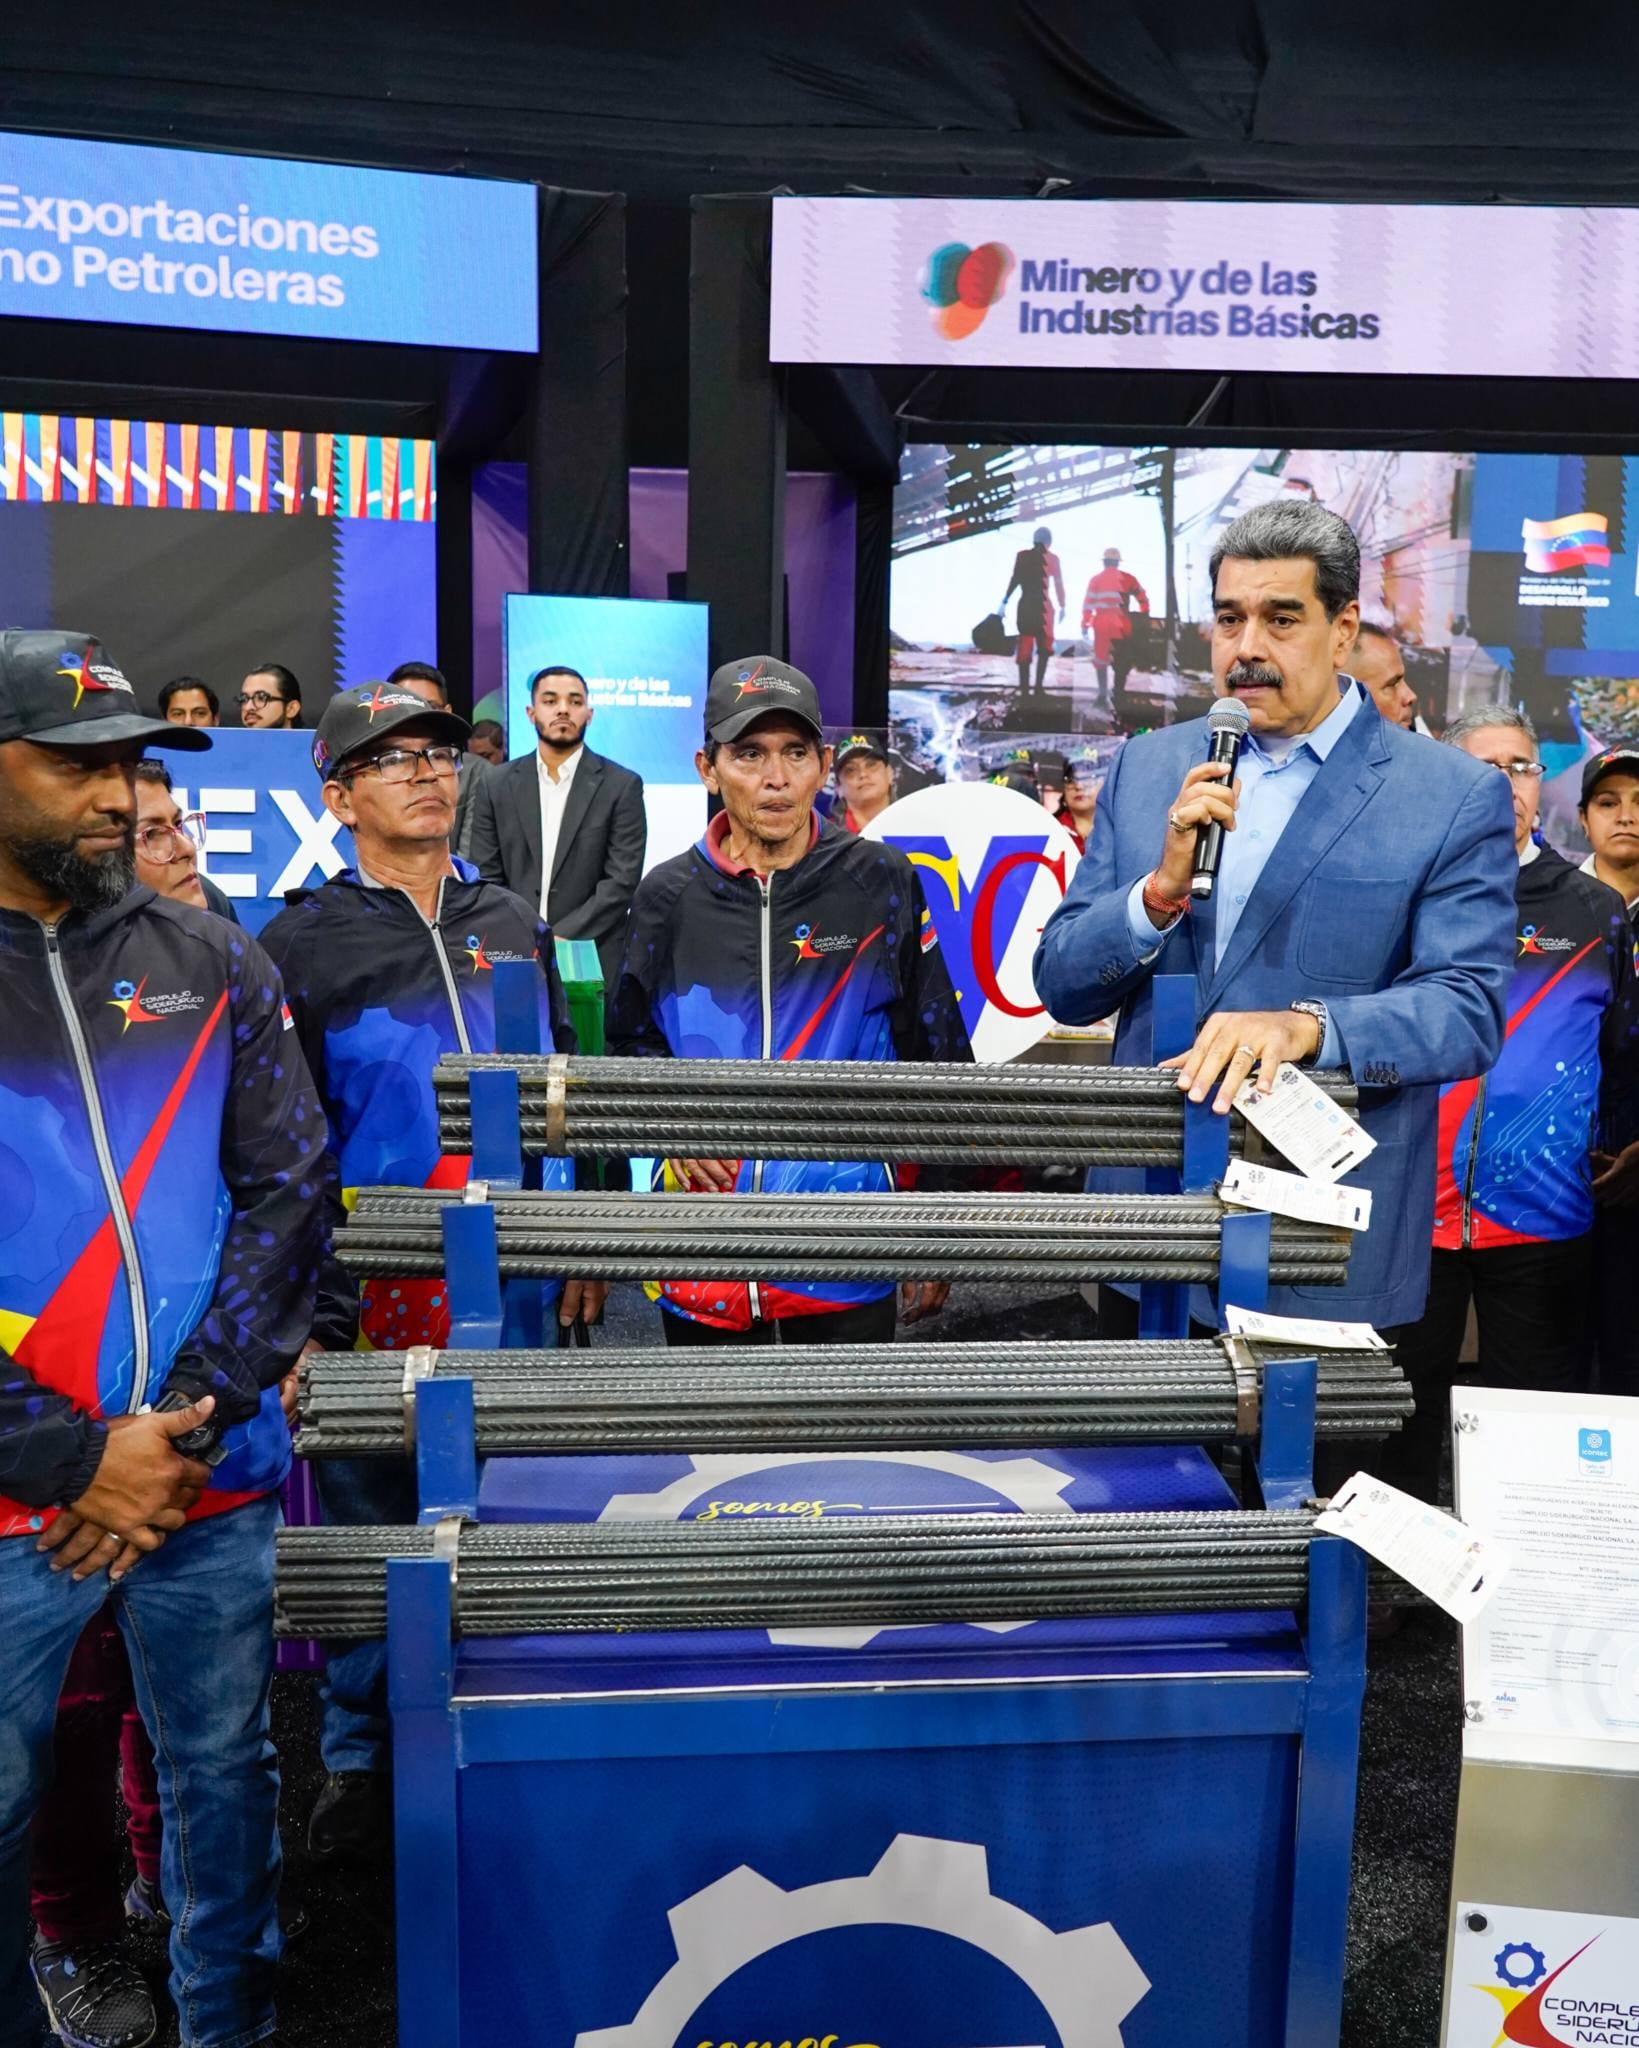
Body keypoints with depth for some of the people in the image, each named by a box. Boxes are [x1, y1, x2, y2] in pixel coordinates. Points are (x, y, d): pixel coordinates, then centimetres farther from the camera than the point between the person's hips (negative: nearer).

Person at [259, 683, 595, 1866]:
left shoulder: (514, 925, 11)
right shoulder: (303, 945, 0)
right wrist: (307, 1299, -7)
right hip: (382, 1284, -3)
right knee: (374, 1522, 8)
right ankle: (362, 1761, 28)